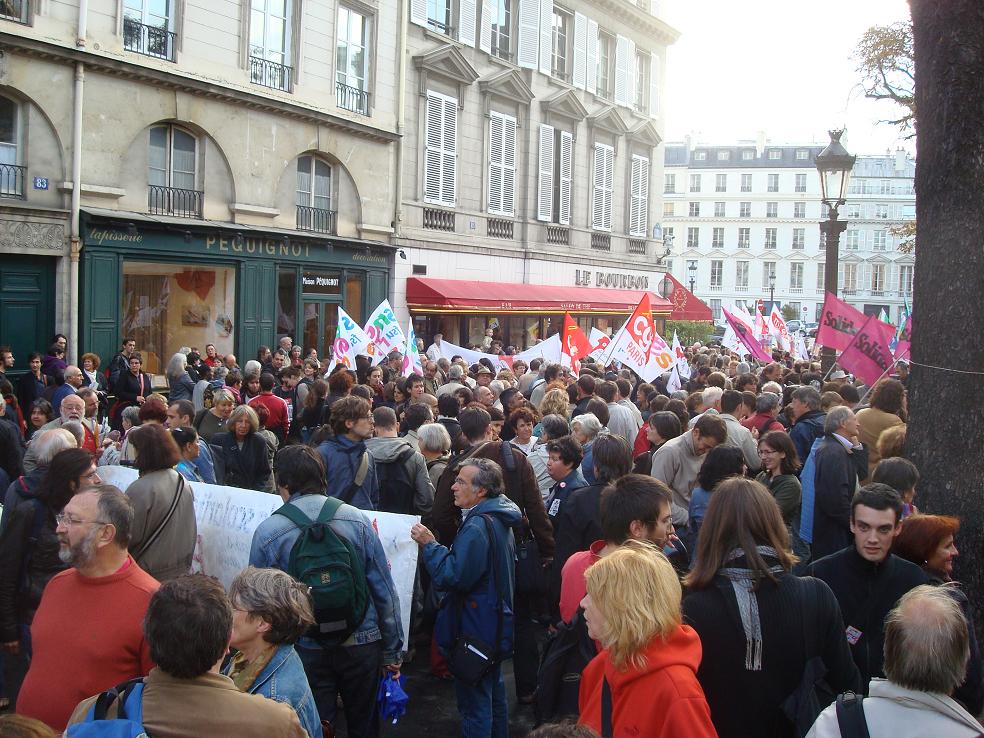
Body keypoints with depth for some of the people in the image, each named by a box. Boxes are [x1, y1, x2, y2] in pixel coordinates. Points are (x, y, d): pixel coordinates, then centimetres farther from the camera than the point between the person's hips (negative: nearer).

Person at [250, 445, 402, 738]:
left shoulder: (267, 533, -12)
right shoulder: (357, 521, -8)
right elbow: (385, 591, -5)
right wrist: (392, 650, 5)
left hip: (307, 651, -1)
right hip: (362, 645, 1)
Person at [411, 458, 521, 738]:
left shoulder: (477, 526, -24)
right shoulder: (499, 519, 7)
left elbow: (452, 577, -27)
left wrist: (429, 544, -19)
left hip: (476, 628, -10)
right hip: (497, 624, 10)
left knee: (475, 702, 0)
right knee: (493, 691, 24)